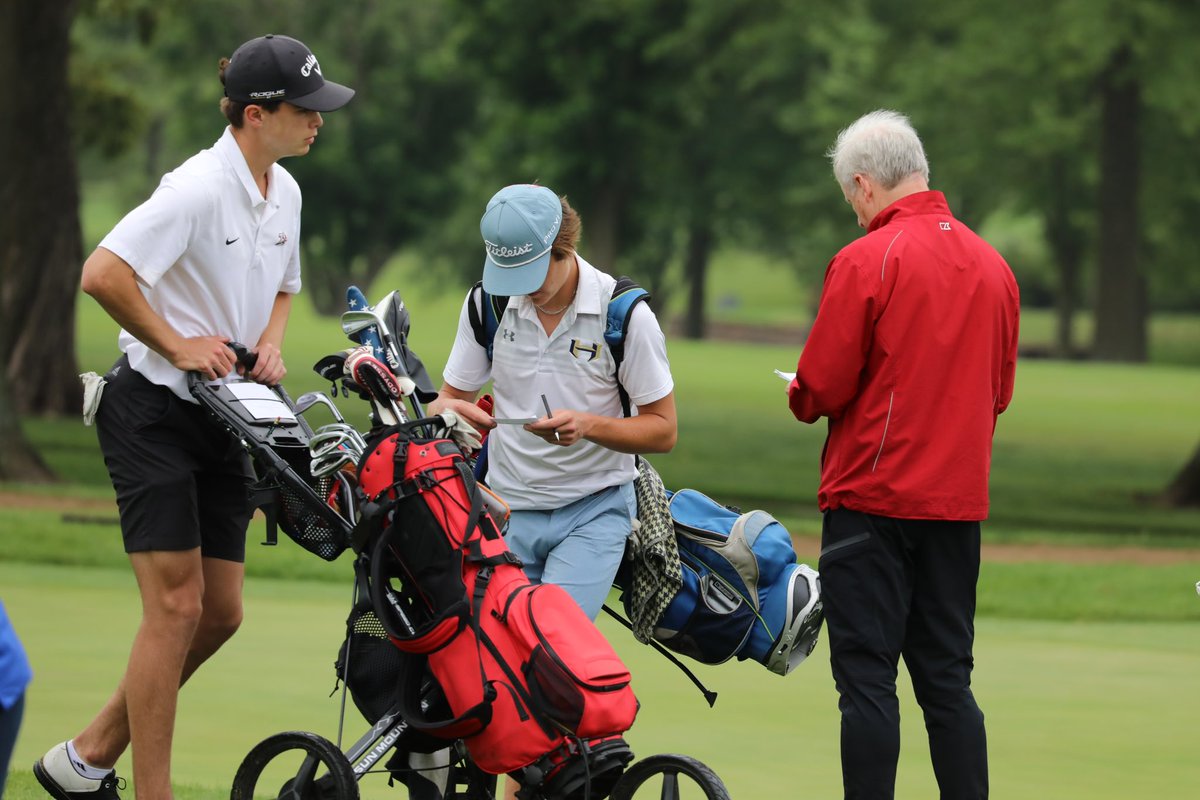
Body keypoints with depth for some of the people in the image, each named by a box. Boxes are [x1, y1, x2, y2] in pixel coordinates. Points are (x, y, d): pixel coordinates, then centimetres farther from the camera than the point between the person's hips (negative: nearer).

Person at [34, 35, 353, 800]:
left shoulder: (284, 191, 8)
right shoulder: (199, 188, -19)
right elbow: (102, 274, -27)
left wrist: (270, 343, 4)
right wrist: (177, 345, -19)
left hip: (224, 420, 9)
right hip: (153, 413, -8)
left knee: (220, 614, 7)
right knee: (176, 606, -11)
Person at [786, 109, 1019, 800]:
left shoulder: (866, 261, -12)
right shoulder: (992, 264, 7)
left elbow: (821, 389, -12)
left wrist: (801, 397, 10)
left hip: (873, 497, -6)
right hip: (960, 500, 6)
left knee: (868, 679, -2)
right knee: (947, 679, 10)